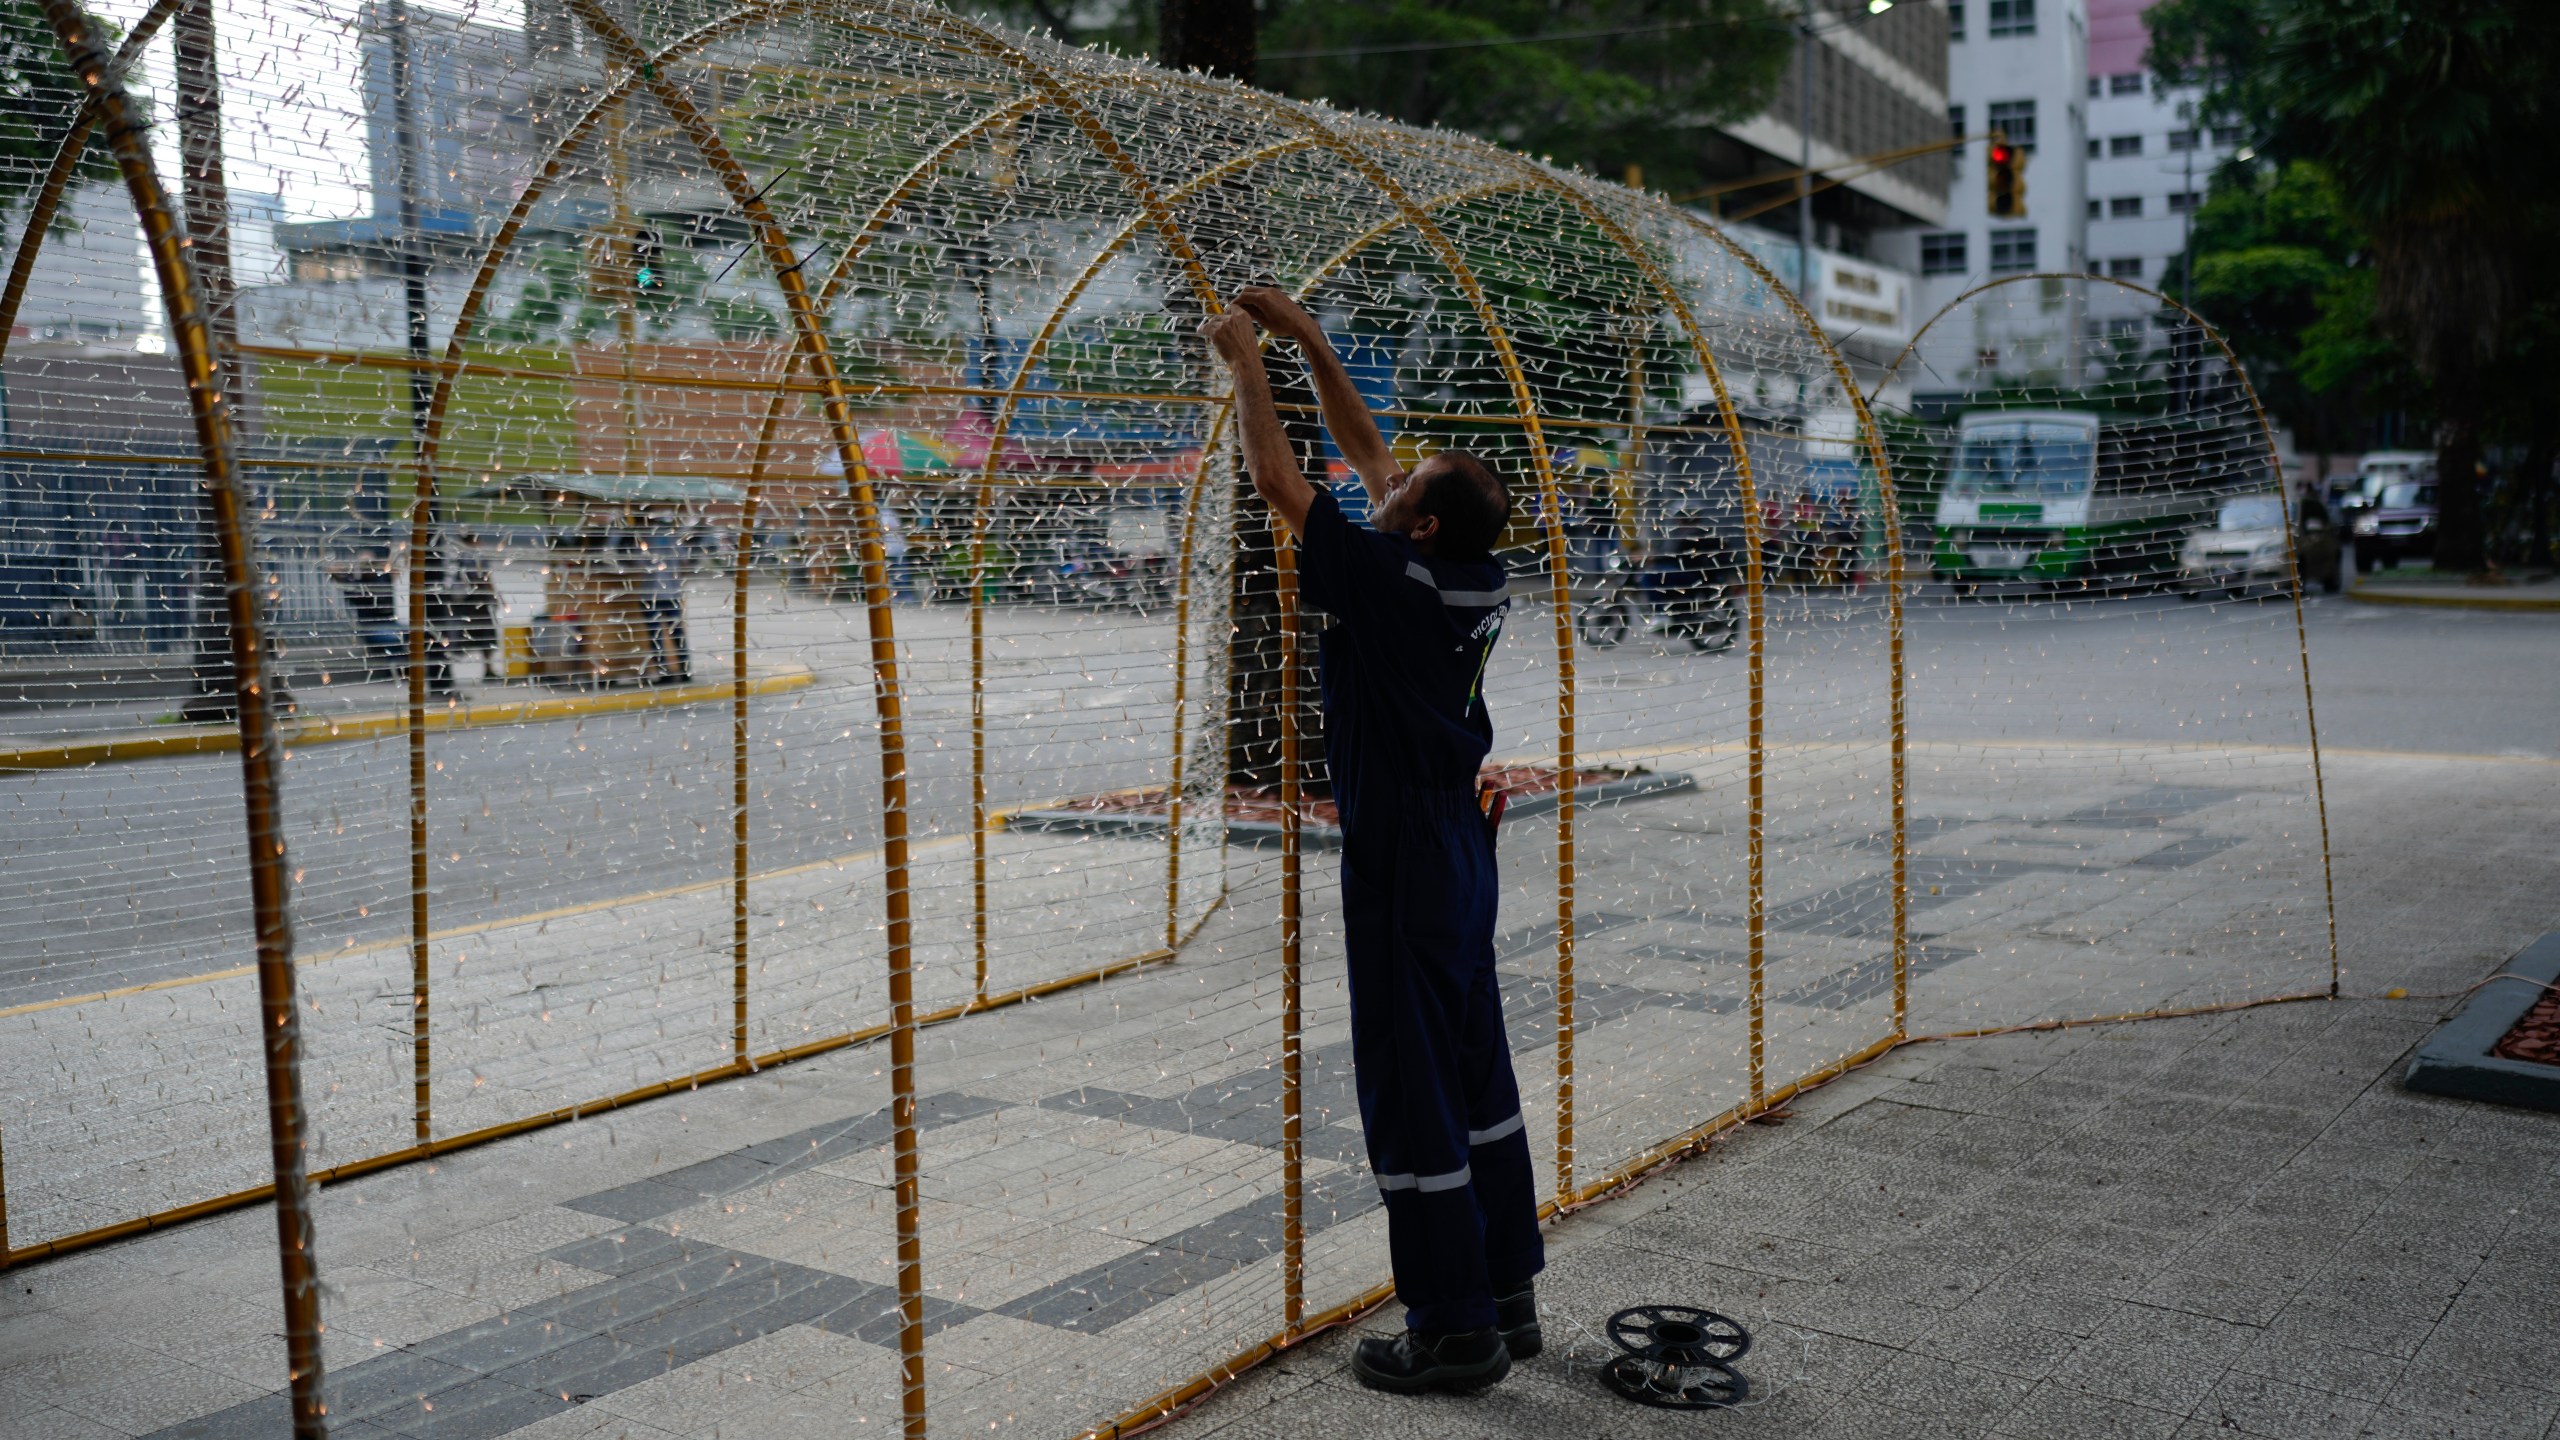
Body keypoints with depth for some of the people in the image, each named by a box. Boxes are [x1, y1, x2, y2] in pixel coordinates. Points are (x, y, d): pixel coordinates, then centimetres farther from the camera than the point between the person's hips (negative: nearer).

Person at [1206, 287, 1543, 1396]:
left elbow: (1275, 479, -12)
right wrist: (1309, 343, 15)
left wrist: (1246, 360, 0)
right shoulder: (1475, 580, 5)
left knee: (1411, 1090, -1)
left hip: (1401, 862, -9)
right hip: (1459, 845, 9)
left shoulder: (1390, 582, -18)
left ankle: (1453, 1328, 6)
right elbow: (1362, 447, 15)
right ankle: (1507, 1294, 25)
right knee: (1474, 1072, 15)